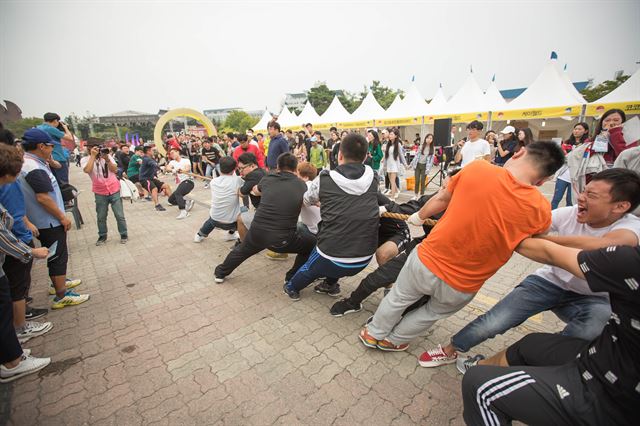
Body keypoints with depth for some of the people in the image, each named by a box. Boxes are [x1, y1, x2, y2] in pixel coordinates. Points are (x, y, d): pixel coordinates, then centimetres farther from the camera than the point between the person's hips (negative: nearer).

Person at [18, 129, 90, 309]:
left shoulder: (29, 163, 9)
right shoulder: (35, 169, -23)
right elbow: (43, 198, -25)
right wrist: (62, 217, -19)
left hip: (45, 222, 10)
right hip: (49, 223, -10)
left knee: (56, 255, 24)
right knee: (59, 257, -1)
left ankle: (58, 282, 40)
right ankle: (62, 296, 8)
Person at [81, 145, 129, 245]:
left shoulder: (107, 156, 4)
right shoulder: (85, 159, -1)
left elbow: (115, 170, -5)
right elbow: (87, 170, -22)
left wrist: (107, 159, -17)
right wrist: (93, 156, -16)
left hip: (114, 190, 0)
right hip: (100, 193, 0)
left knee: (119, 215, 2)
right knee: (101, 217, 8)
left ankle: (124, 235, 14)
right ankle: (102, 236, 23)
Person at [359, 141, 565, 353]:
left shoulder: (476, 168, -14)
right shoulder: (540, 211, -13)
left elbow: (441, 199, 1)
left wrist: (419, 217, 19)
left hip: (426, 261, 0)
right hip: (461, 287, 1)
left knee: (398, 298, 26)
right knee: (434, 312, 31)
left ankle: (373, 334, 49)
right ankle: (392, 340, 49)